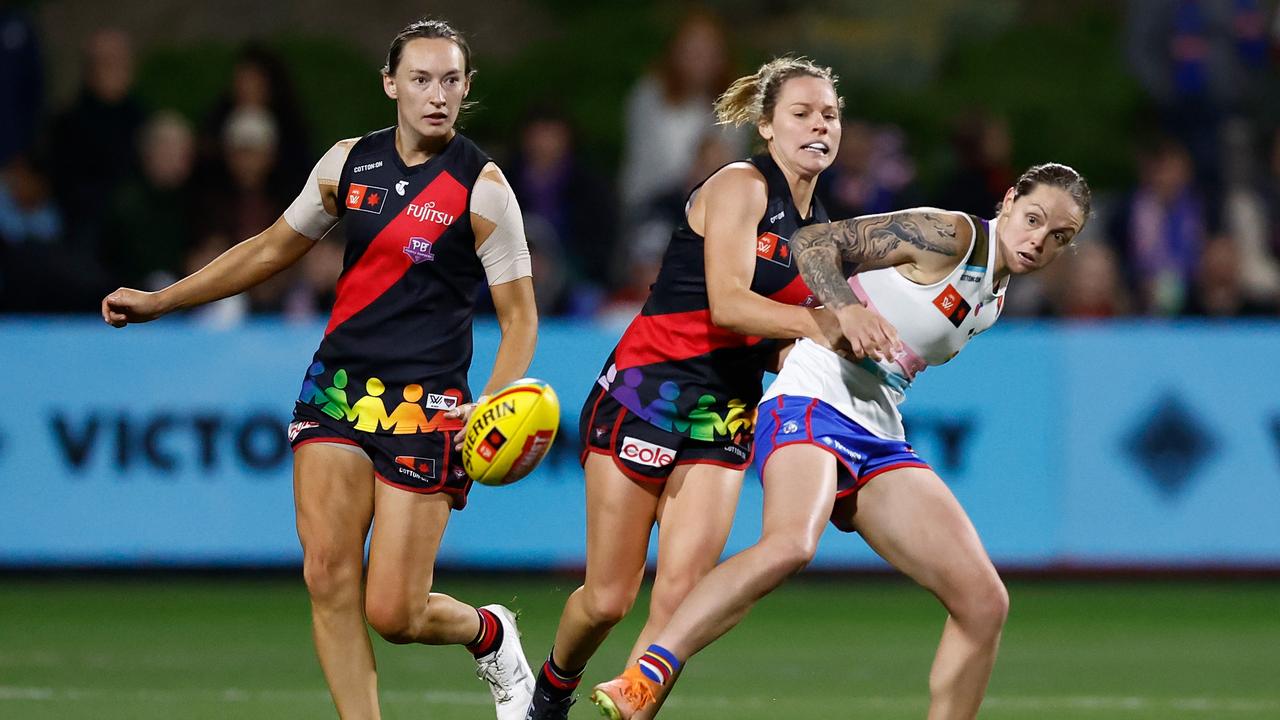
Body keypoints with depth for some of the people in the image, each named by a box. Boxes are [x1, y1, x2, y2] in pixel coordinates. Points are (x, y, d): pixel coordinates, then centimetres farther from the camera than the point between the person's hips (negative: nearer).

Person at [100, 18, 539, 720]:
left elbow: (519, 316, -4)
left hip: (425, 404, -4)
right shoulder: (348, 163, 6)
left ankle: (490, 634, 26)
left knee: (392, 614, -7)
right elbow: (274, 247, 22)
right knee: (328, 576, -13)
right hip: (335, 388, 4)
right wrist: (157, 302, 22)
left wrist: (490, 410, -21)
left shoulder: (481, 187, -7)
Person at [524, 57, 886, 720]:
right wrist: (824, 322, -31)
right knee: (608, 599, 0)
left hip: (725, 416, 6)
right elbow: (727, 305, -22)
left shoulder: (818, 228, 14)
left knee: (679, 598, -11)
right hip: (646, 393, -6)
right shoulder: (740, 187, -9)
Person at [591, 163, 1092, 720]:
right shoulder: (949, 236, -6)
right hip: (812, 405, -9)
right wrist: (847, 311, -26)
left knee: (984, 603, -2)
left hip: (881, 440, 9)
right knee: (790, 542, -38)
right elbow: (813, 242, -11)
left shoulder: (995, 297, 18)